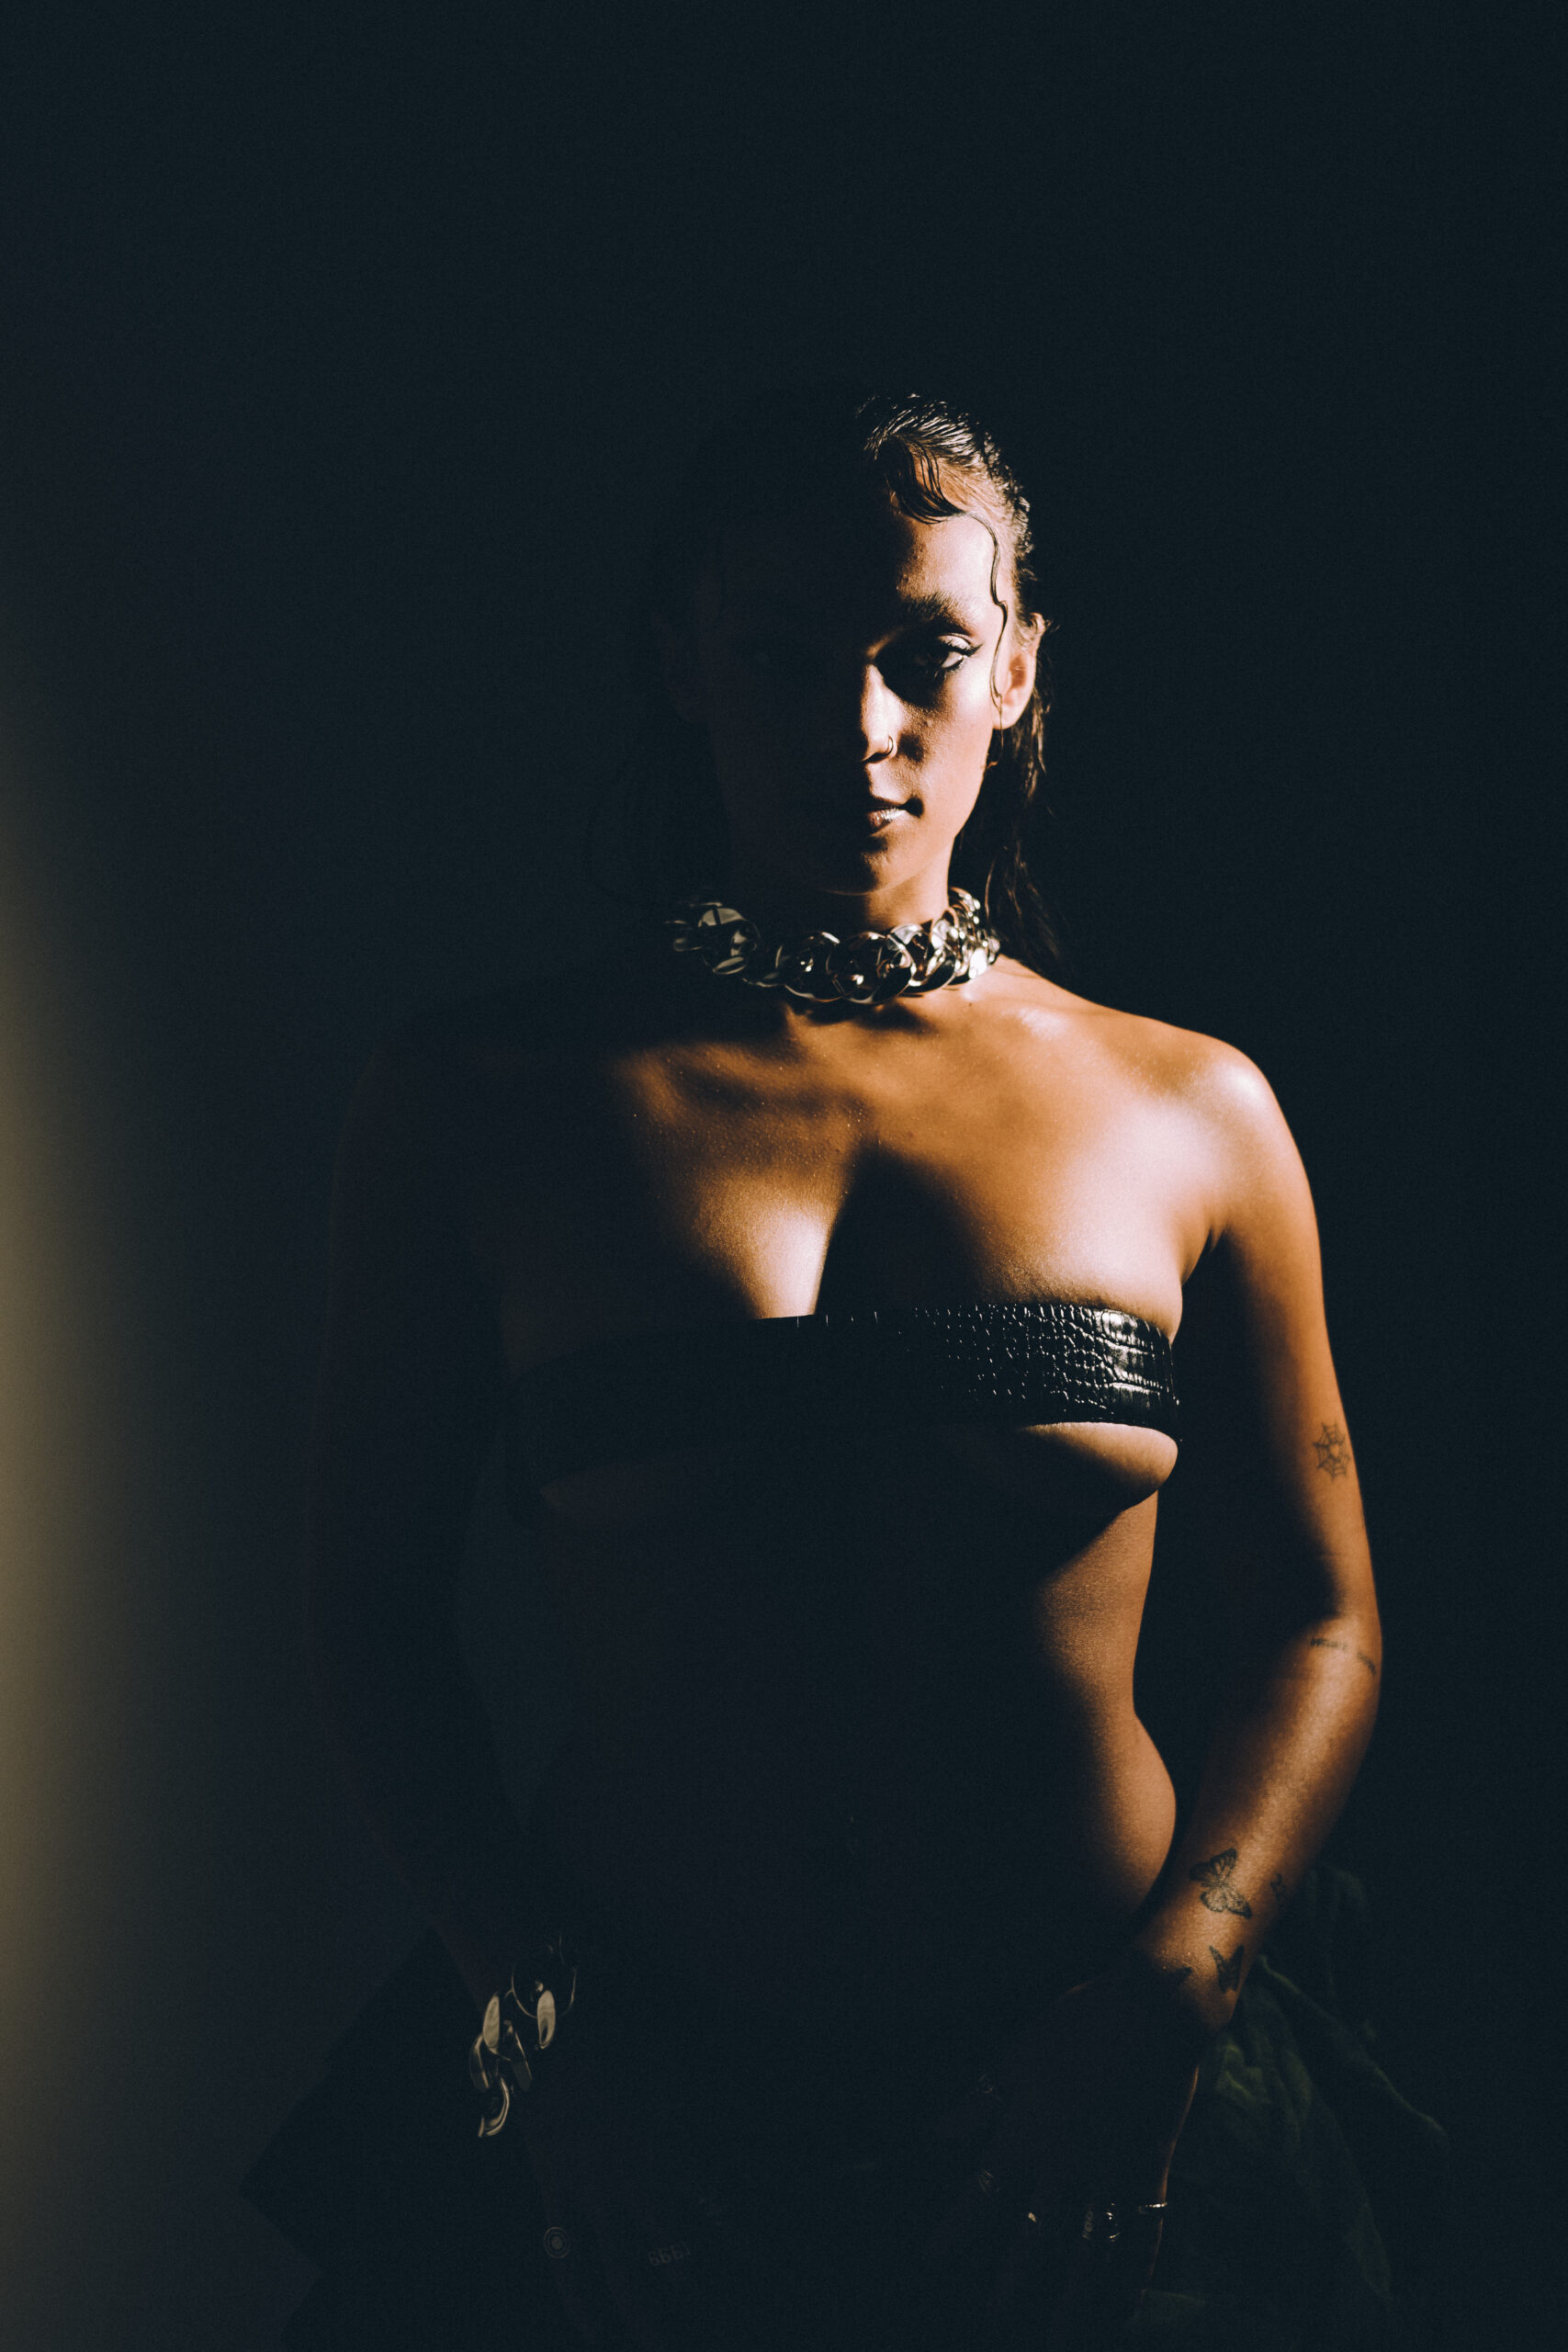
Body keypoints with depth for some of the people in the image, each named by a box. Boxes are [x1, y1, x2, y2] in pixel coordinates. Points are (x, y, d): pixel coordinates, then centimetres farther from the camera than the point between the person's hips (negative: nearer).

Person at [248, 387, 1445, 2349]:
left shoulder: (1191, 1113, 3)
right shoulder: (472, 1102, 1)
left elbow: (1317, 1622, 5)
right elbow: (370, 1610, 4)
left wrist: (1169, 1994, -9)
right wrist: (531, 1992, -9)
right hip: (635, 2125, -1)